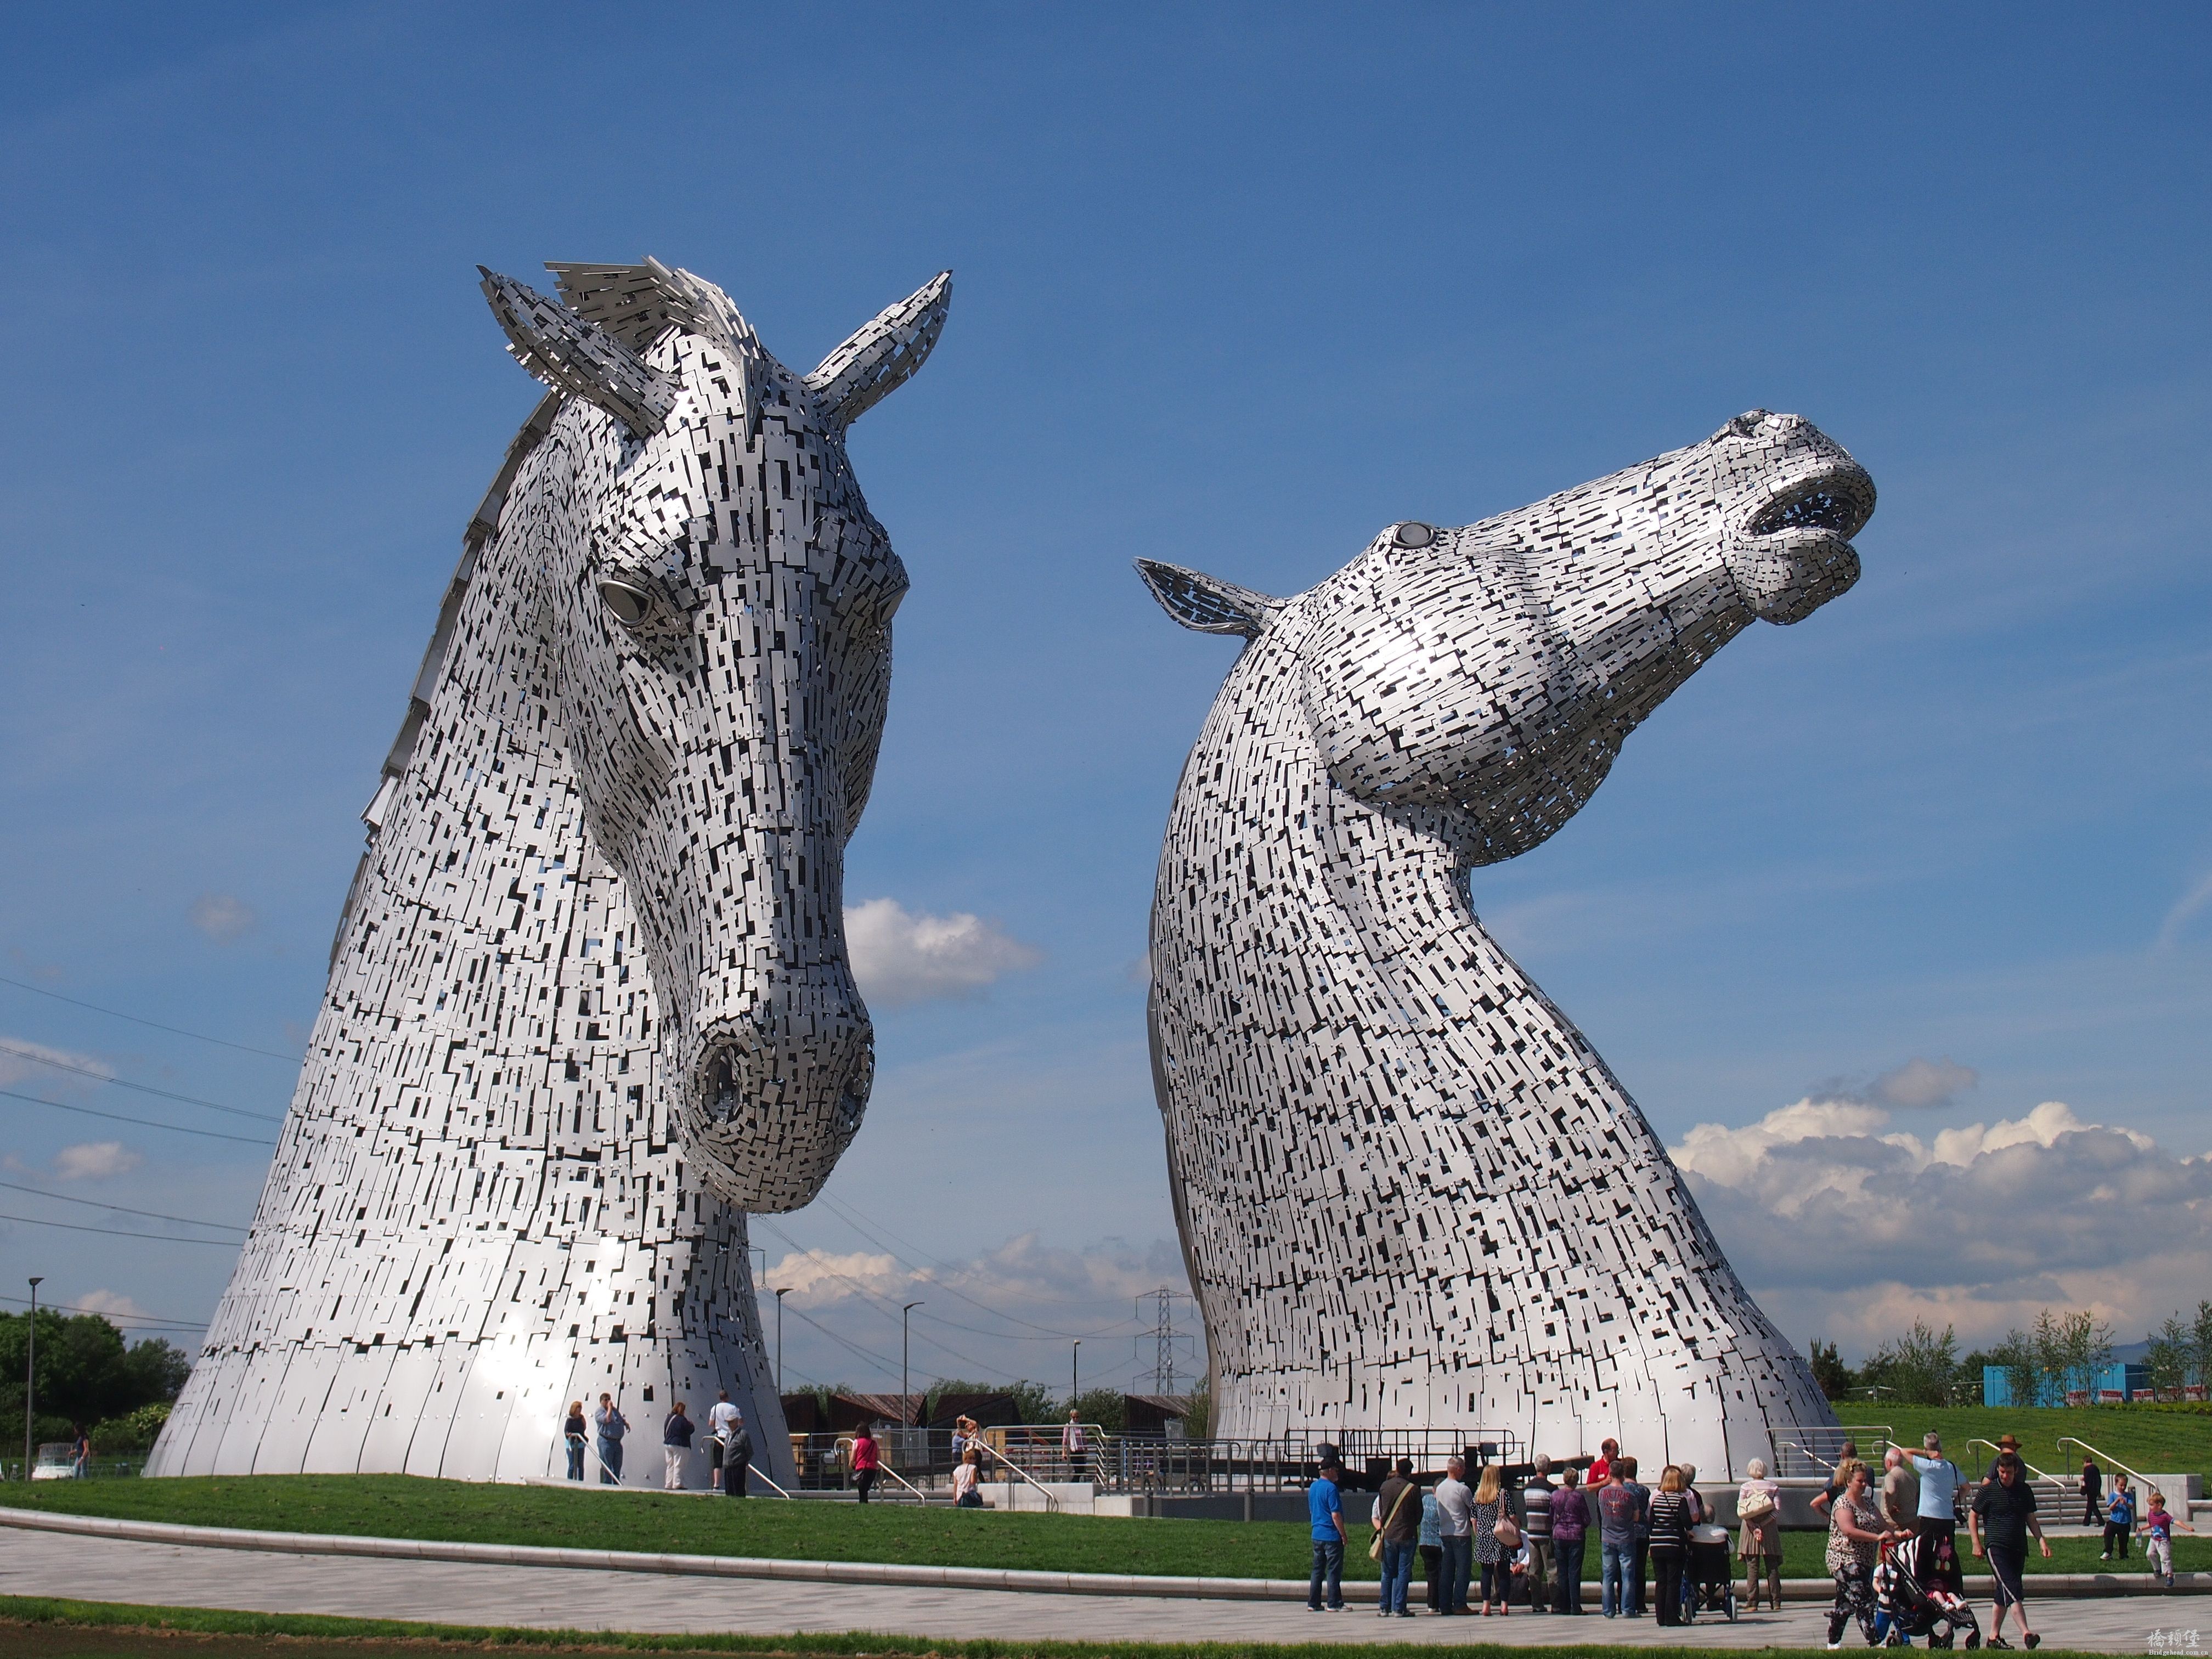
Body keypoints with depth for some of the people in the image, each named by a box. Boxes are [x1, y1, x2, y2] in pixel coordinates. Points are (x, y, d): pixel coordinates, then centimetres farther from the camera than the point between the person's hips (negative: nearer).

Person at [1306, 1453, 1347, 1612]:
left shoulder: (1313, 1487, 12)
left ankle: (1313, 1603, 11)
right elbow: (1336, 1515, -18)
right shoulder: (1331, 1488, -15)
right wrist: (1343, 1534, -11)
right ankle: (1334, 1604, -1)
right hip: (1332, 1535, -8)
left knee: (1317, 1570, 11)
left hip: (1317, 1535, 8)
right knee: (1334, 1571, -2)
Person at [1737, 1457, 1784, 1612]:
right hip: (1769, 1529, 1)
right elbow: (1777, 1510, -7)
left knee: (1752, 1566, 0)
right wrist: (1763, 1525, -11)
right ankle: (1776, 1601, 3)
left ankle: (1752, 1602, -4)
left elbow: (1741, 1512, -9)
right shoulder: (1774, 1487, 3)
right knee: (1772, 1566, 5)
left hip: (1750, 1528, -1)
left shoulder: (1745, 1487, 1)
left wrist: (1754, 1528, -13)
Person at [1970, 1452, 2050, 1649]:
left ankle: (1994, 1635, 19)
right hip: (1996, 1547, -5)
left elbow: (2031, 1519, 17)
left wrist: (2041, 1540, 4)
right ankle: (2026, 1633, -29)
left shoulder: (2024, 1491, 9)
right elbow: (1973, 1516, 4)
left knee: (2005, 1594, 10)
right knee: (2012, 1589, -19)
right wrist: (1977, 1543, -3)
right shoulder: (1988, 1491, -3)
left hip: (2018, 1548, 5)